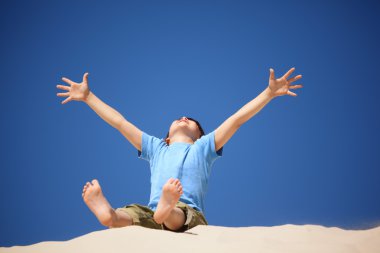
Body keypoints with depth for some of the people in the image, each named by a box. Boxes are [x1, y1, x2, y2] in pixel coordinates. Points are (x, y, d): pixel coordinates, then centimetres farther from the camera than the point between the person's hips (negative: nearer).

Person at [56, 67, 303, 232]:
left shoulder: (203, 146, 29)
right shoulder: (156, 147, 35)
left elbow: (237, 119, 20)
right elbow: (119, 122, 37)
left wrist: (269, 93, 13)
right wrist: (88, 96, 39)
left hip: (191, 215, -2)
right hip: (152, 215, 2)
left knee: (179, 214, -40)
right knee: (125, 215, -34)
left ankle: (168, 209, -73)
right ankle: (109, 213, -65)